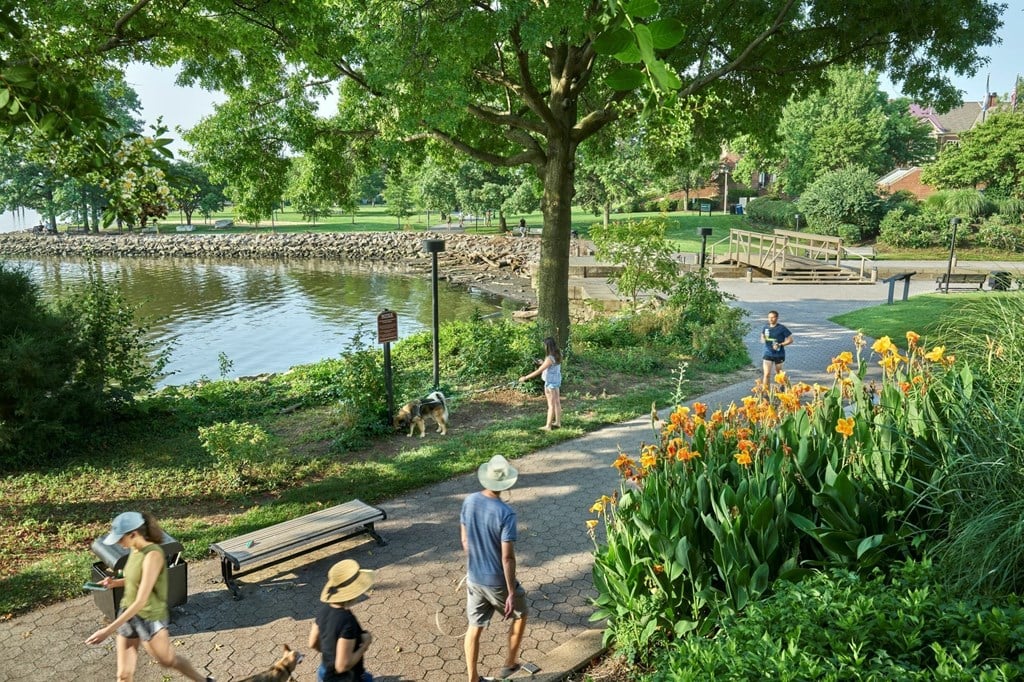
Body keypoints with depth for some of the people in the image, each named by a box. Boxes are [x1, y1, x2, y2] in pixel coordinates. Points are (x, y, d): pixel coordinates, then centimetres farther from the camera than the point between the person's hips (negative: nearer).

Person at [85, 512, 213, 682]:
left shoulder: (153, 555, -28)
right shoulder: (135, 549, -3)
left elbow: (141, 601, -30)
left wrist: (109, 630, -30)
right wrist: (115, 582, -1)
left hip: (150, 618, -7)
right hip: (129, 614, 7)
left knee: (168, 661, 16)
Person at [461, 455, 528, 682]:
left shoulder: (469, 502, -8)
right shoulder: (505, 513, -26)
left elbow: (465, 541, 4)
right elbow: (507, 557, -23)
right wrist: (512, 593, -15)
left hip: (473, 578, 5)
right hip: (497, 581, -5)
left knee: (474, 627, 18)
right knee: (520, 615, 23)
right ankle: (509, 663, 35)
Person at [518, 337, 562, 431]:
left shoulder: (550, 359, -25)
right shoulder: (557, 356, 0)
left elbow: (538, 371, -25)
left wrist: (525, 377, -21)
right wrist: (543, 363, 22)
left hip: (550, 383, -8)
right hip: (556, 381, 8)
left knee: (551, 405, -2)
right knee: (557, 403, 17)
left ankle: (548, 426, 7)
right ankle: (558, 422, 29)